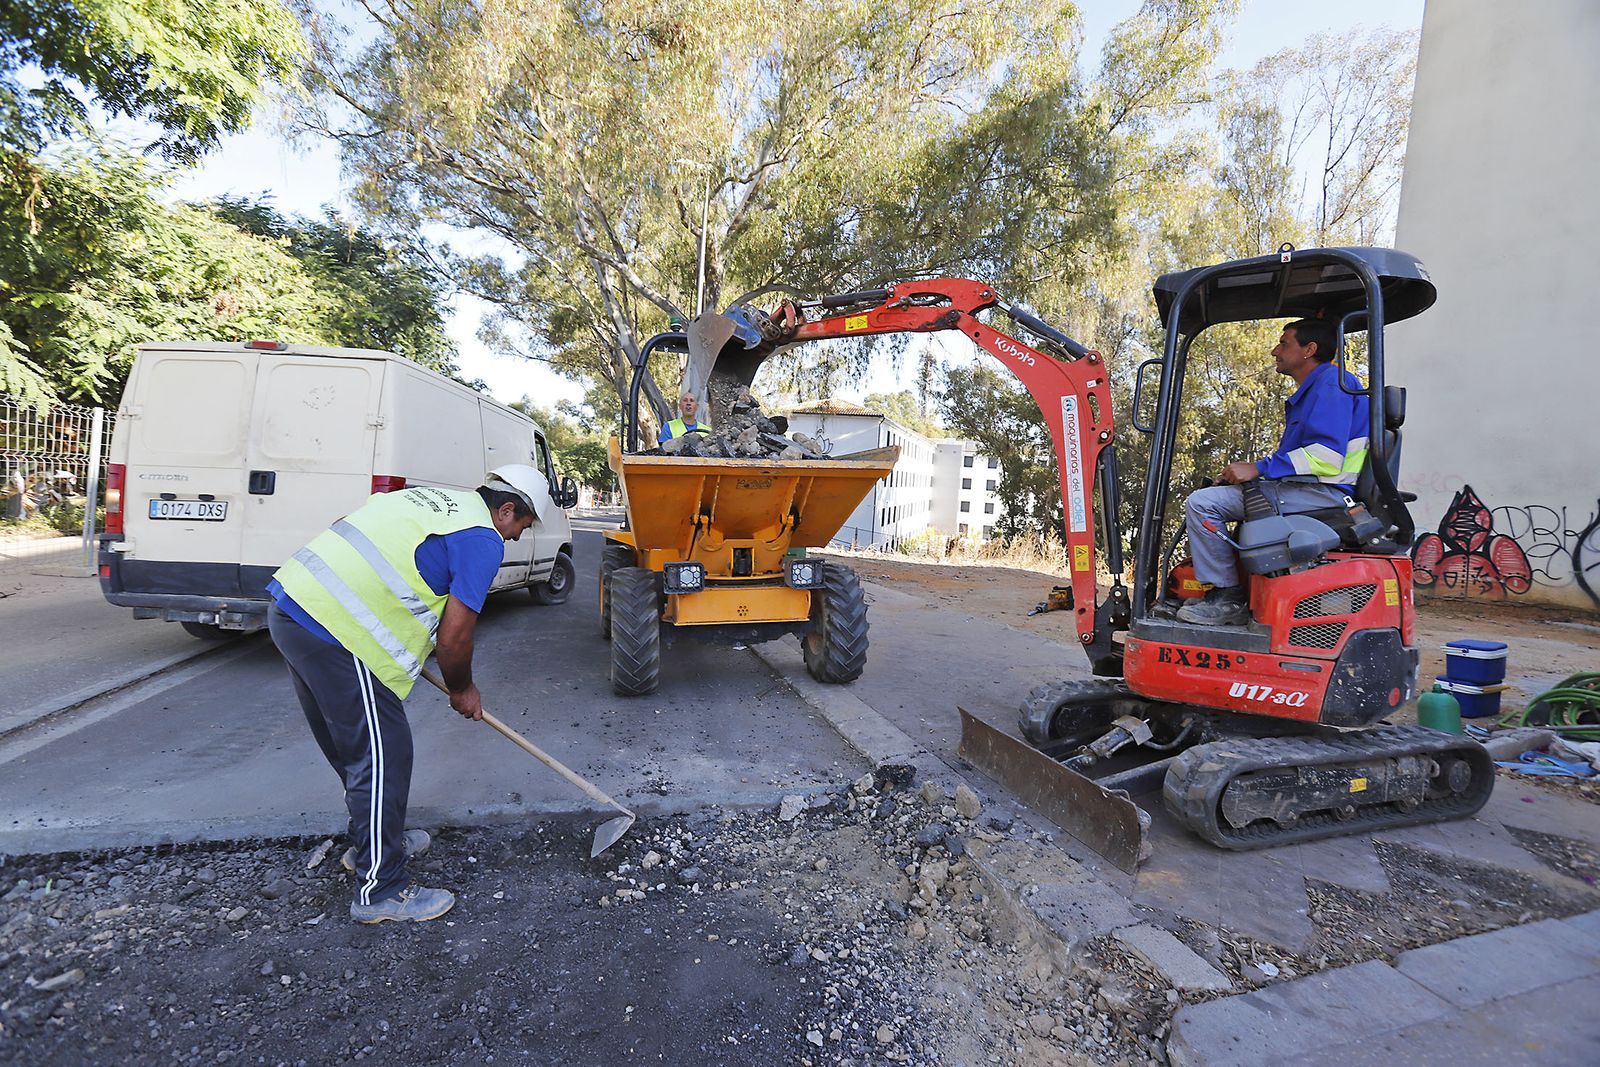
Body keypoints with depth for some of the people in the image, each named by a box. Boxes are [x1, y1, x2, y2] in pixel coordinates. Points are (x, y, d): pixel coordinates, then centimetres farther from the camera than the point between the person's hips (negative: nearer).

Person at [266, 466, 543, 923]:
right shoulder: (483, 538, -8)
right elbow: (454, 637, -8)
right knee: (382, 758, 1)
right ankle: (380, 891, 14)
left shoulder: (431, 498, 20)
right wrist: (463, 691, 11)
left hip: (291, 601, 10)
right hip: (336, 632, -10)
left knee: (353, 745, 23)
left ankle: (374, 840, 42)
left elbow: (340, 530, 25)